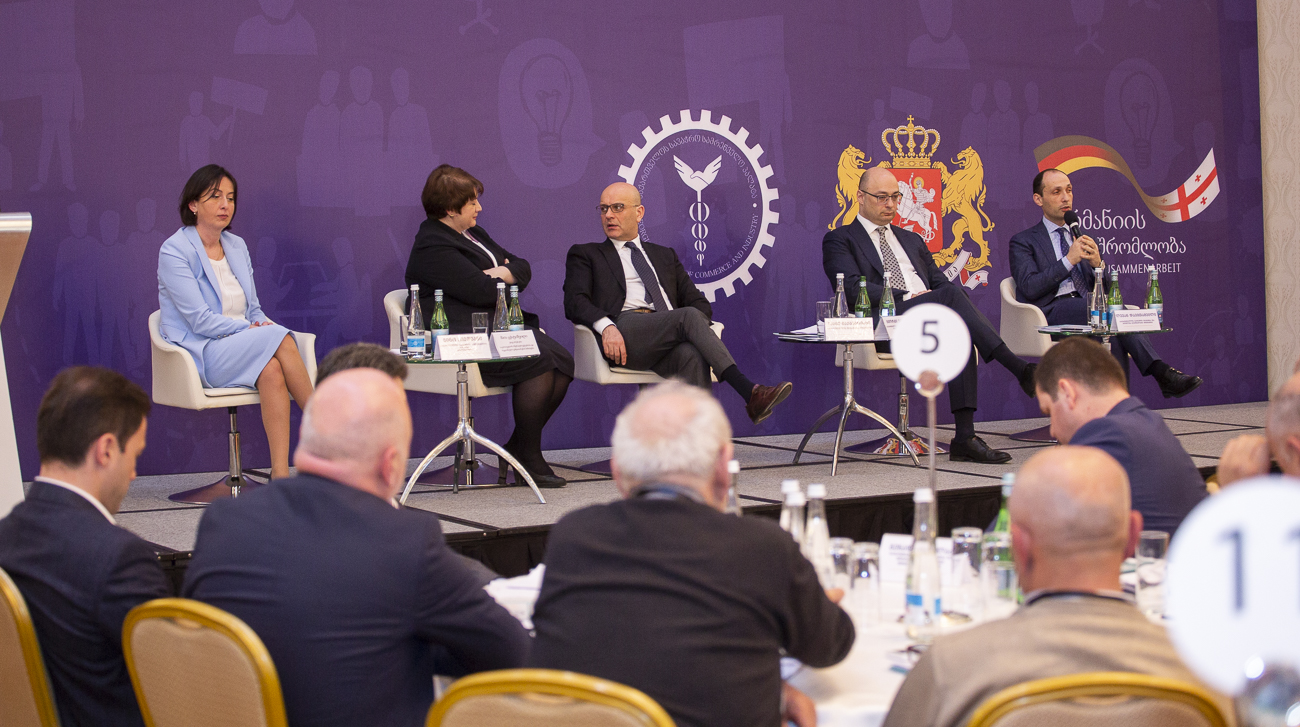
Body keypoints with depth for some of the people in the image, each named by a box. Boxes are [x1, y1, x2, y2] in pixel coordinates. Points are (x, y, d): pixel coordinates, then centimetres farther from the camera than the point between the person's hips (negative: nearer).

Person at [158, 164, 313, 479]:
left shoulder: (237, 246, 15)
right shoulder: (175, 251, -6)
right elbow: (200, 320, -13)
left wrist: (262, 325, -5)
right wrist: (253, 330, -18)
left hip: (241, 347, 5)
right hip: (201, 353, -5)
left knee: (271, 369, -33)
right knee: (280, 339, -31)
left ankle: (281, 474, -41)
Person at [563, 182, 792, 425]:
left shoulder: (665, 256, 31)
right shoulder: (585, 255, 22)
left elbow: (698, 302, 23)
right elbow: (574, 302, 4)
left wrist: (699, 328, -3)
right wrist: (606, 326, -18)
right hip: (625, 332, -3)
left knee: (692, 355, -35)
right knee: (688, 316, -31)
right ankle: (749, 393, -42)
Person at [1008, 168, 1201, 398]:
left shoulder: (1083, 239, 26)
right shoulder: (1023, 241, 11)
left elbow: (1105, 289, 19)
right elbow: (1029, 288, -7)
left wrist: (1097, 264, -3)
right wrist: (1069, 260, -12)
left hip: (1086, 306, 5)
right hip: (1051, 312, -4)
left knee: (1116, 338, -33)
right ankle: (1162, 373, -36)